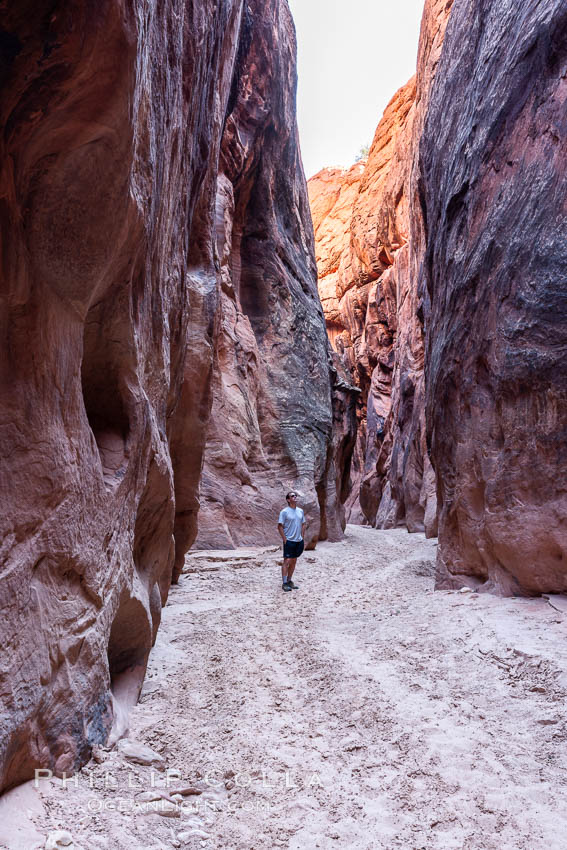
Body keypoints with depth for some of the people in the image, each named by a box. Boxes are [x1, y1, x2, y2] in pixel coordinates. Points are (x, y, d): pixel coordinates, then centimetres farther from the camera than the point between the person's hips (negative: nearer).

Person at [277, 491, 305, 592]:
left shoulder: (300, 511, 9)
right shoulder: (284, 512, -9)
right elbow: (280, 526, -9)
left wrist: (301, 537, 10)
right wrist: (285, 539, -12)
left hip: (298, 541, 6)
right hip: (289, 541, -6)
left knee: (294, 562, 12)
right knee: (287, 561, -5)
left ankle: (289, 581, 22)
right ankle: (284, 583, -1)